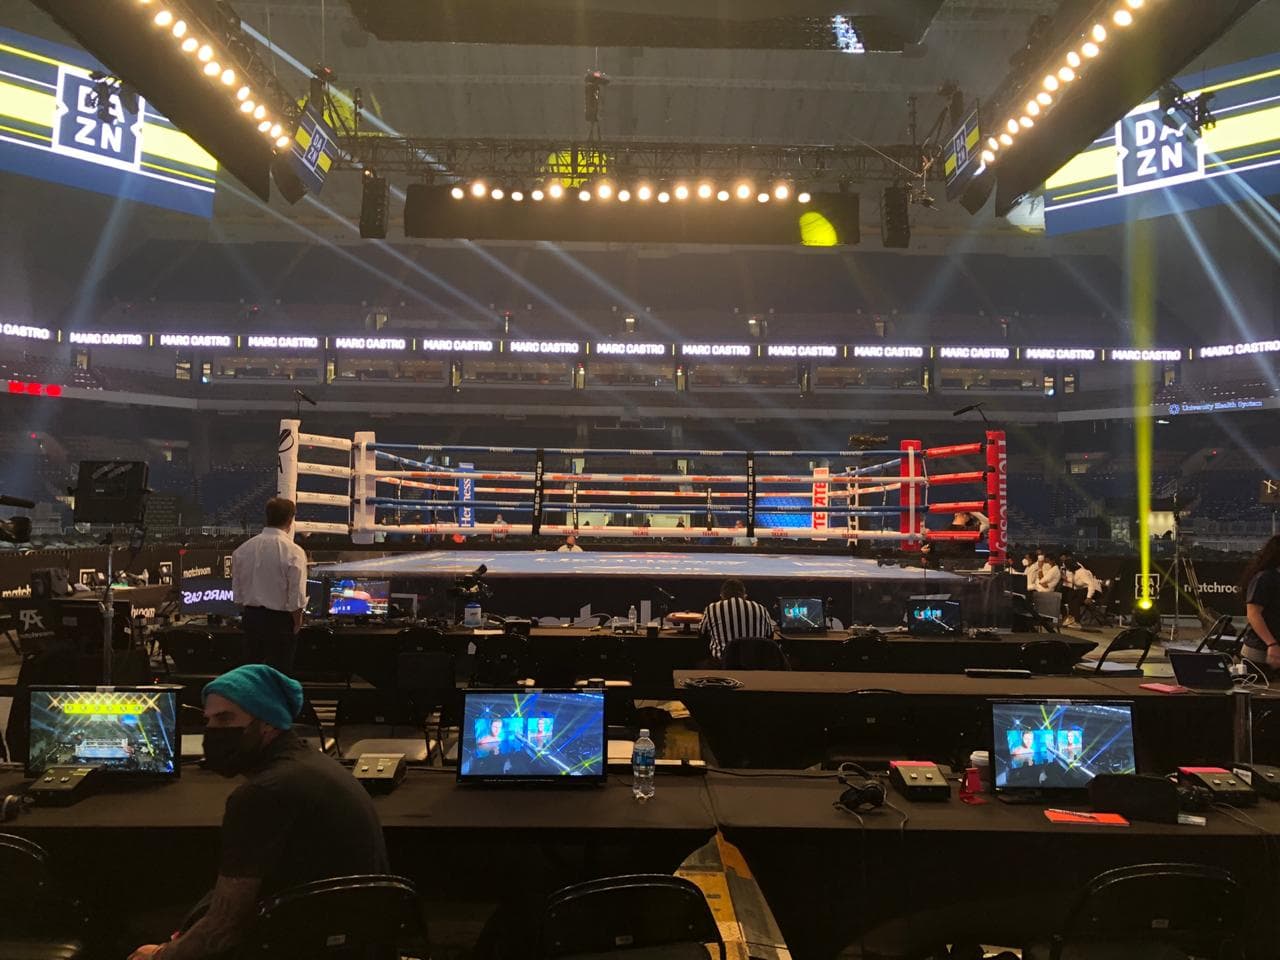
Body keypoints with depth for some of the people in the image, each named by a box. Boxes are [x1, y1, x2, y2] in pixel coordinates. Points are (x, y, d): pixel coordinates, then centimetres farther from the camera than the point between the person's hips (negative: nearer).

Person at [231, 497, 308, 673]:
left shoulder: (243, 549, 0)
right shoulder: (293, 552, -17)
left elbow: (237, 591, 7)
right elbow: (296, 598, -16)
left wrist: (247, 614, 18)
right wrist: (297, 625, -2)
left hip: (250, 617, 5)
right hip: (280, 619, -5)